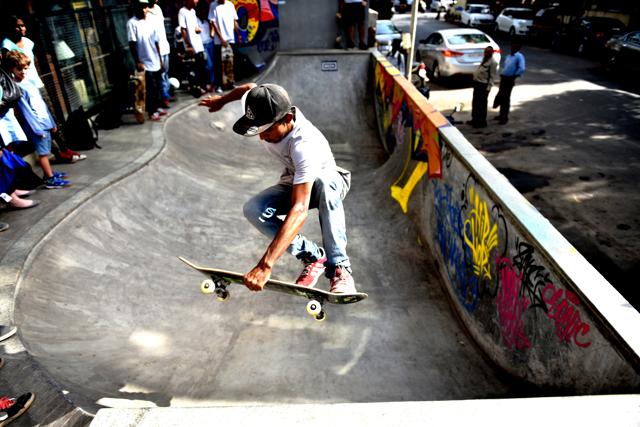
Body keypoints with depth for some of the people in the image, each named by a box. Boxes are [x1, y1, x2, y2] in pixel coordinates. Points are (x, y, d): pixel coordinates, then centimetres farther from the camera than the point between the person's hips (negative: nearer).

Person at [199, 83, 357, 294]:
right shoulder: (268, 112, -21)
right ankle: (313, 256, -14)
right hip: (293, 184, 6)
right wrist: (222, 100, 24)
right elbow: (250, 88, 5)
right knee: (253, 210, -25)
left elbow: (300, 210, -50)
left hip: (329, 183, -5)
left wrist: (265, 265, -56)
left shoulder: (304, 145, -41)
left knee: (324, 181, -43)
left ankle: (339, 266, -34)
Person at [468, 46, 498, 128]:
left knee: (482, 104, -3)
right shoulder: (484, 59, 13)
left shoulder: (493, 62, -13)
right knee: (475, 102, 15)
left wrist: (488, 88, -18)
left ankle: (482, 122, 5)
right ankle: (475, 119, 27)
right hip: (477, 82, 9)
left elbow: (492, 76, -14)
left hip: (484, 85, -9)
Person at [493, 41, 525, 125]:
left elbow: (521, 69, -20)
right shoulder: (509, 56, 15)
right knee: (500, 97, 14)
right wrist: (502, 74, 9)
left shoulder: (519, 56, -10)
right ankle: (501, 115, 29)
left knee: (506, 99, -3)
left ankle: (505, 118, 6)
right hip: (503, 78, 8)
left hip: (509, 80, -8)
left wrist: (513, 76, -13)